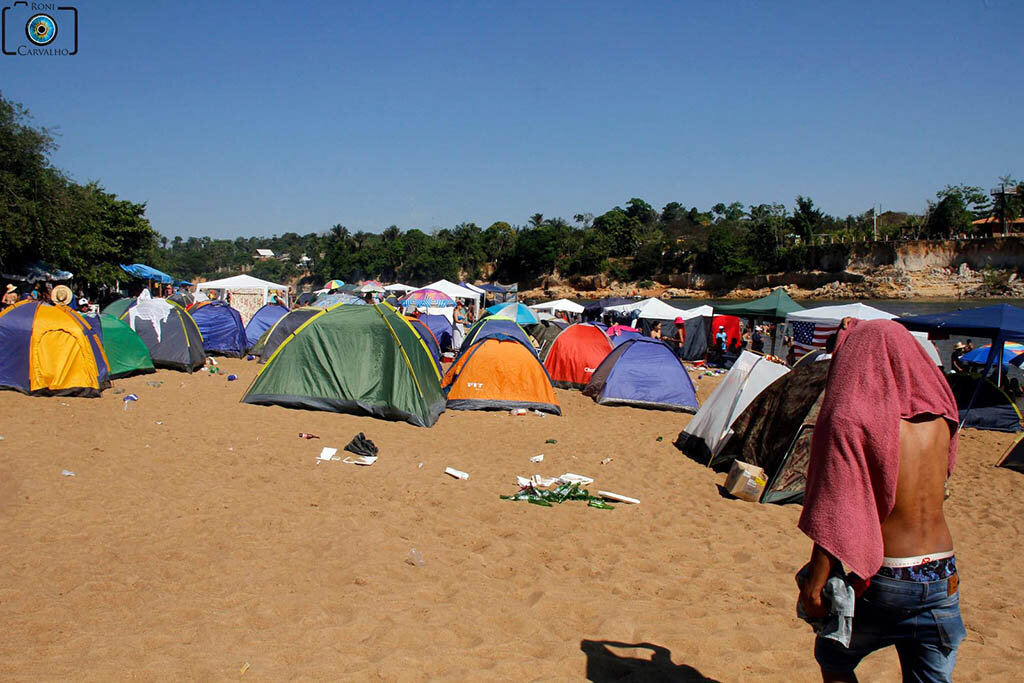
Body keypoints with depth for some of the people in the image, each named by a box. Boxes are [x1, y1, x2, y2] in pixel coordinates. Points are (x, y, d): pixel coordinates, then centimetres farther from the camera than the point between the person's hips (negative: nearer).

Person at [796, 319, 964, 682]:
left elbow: (835, 510, -19)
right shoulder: (937, 417, 0)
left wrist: (815, 581, -12)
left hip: (883, 580, -5)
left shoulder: (849, 419, -16)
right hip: (943, 577, 5)